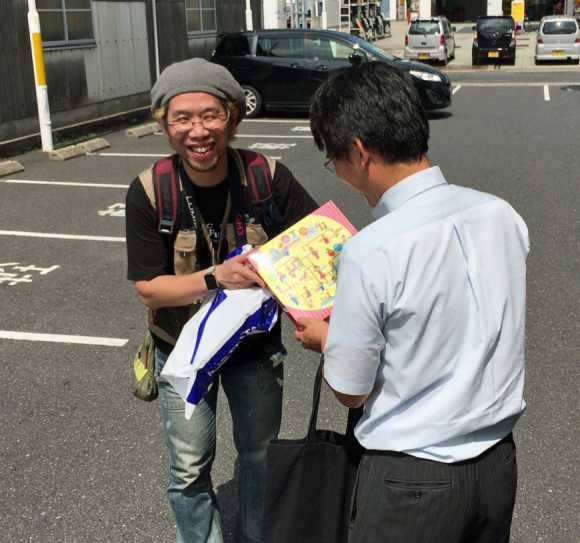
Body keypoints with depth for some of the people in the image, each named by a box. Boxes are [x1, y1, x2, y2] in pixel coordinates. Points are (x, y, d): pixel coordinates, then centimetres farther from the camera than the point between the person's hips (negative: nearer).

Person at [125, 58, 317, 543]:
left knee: (261, 457, 19)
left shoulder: (267, 177, -19)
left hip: (256, 342, 1)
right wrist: (216, 277, -35)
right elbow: (148, 287, -18)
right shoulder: (148, 193, -20)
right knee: (189, 470, 14)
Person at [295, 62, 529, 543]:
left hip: (412, 480, -6)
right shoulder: (503, 215, -7)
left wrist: (324, 339, 6)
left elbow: (350, 392, -14)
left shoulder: (370, 254, -25)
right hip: (498, 463, 6)